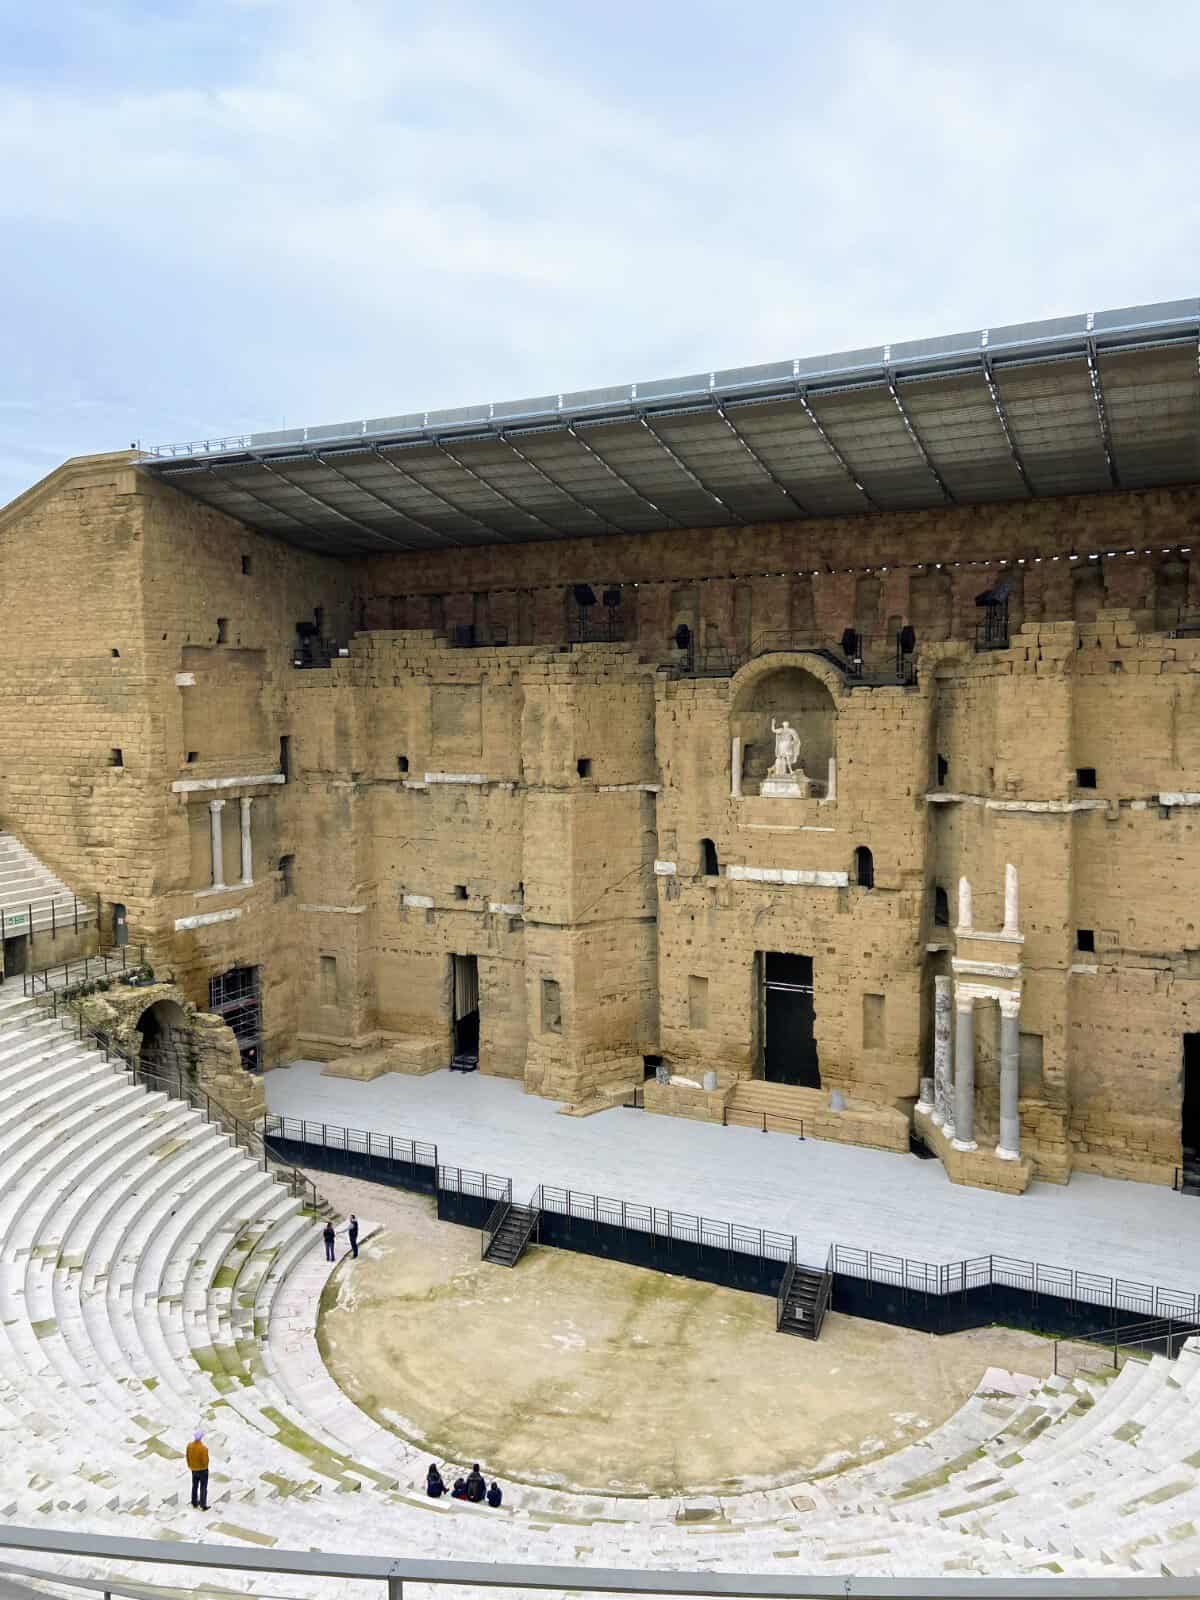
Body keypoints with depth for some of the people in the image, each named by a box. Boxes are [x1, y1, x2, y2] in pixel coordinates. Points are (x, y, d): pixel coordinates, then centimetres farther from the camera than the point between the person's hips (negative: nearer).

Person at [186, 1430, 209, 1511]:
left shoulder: (189, 1446, -14)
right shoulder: (204, 1448, -30)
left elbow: (188, 1457, -1)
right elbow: (205, 1460, -24)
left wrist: (190, 1466, 16)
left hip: (194, 1469, 5)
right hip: (203, 1470, -5)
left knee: (194, 1486, 23)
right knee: (203, 1488, 9)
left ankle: (194, 1503, 36)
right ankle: (203, 1506, 15)